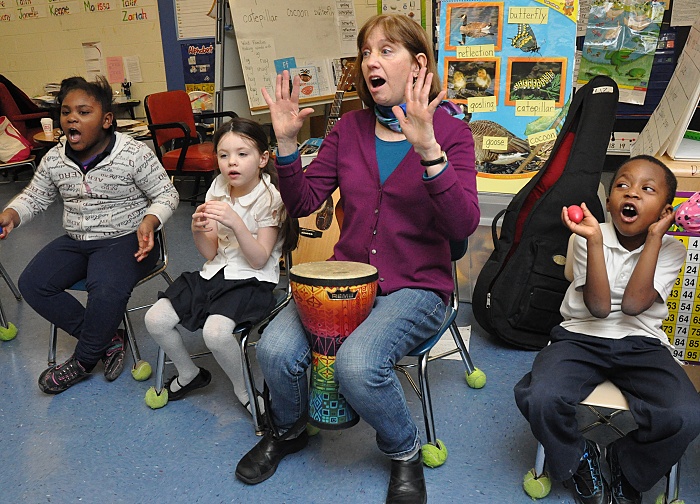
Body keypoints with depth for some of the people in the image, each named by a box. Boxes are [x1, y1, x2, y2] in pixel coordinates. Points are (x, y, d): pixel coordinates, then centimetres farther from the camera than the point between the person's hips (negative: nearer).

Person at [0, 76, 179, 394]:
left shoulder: (135, 154, -13)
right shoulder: (54, 160, 3)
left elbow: (166, 195, -7)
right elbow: (34, 198, 14)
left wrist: (149, 222, -27)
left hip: (125, 239, -6)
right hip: (75, 240, 6)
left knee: (107, 290, -34)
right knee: (31, 284, -12)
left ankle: (83, 361, -5)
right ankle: (107, 339, -5)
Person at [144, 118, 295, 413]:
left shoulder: (270, 198, -12)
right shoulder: (218, 190, 6)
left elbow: (259, 260, -17)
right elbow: (210, 253, 6)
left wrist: (235, 222, -30)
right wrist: (198, 231, -16)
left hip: (251, 281, -6)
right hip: (215, 273, 7)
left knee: (216, 332, -31)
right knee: (155, 320, -7)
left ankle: (245, 391, -1)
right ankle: (189, 374, 21)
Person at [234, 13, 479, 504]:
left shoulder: (450, 131, -5)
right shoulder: (350, 127, 7)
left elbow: (463, 225, -18)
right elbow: (303, 201, 6)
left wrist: (428, 150, -31)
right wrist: (287, 141, -9)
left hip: (417, 286, -3)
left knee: (358, 363, -29)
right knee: (276, 349, -18)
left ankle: (405, 453, 5)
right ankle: (288, 431, 17)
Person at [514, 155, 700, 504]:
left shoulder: (670, 250, 2)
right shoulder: (590, 238, -2)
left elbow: (633, 304, -15)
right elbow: (599, 307, -14)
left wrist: (654, 238, -14)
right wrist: (594, 240, -22)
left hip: (642, 344, 1)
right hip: (582, 337, -1)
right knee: (540, 398, -30)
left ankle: (627, 469, 8)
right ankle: (579, 459, 6)